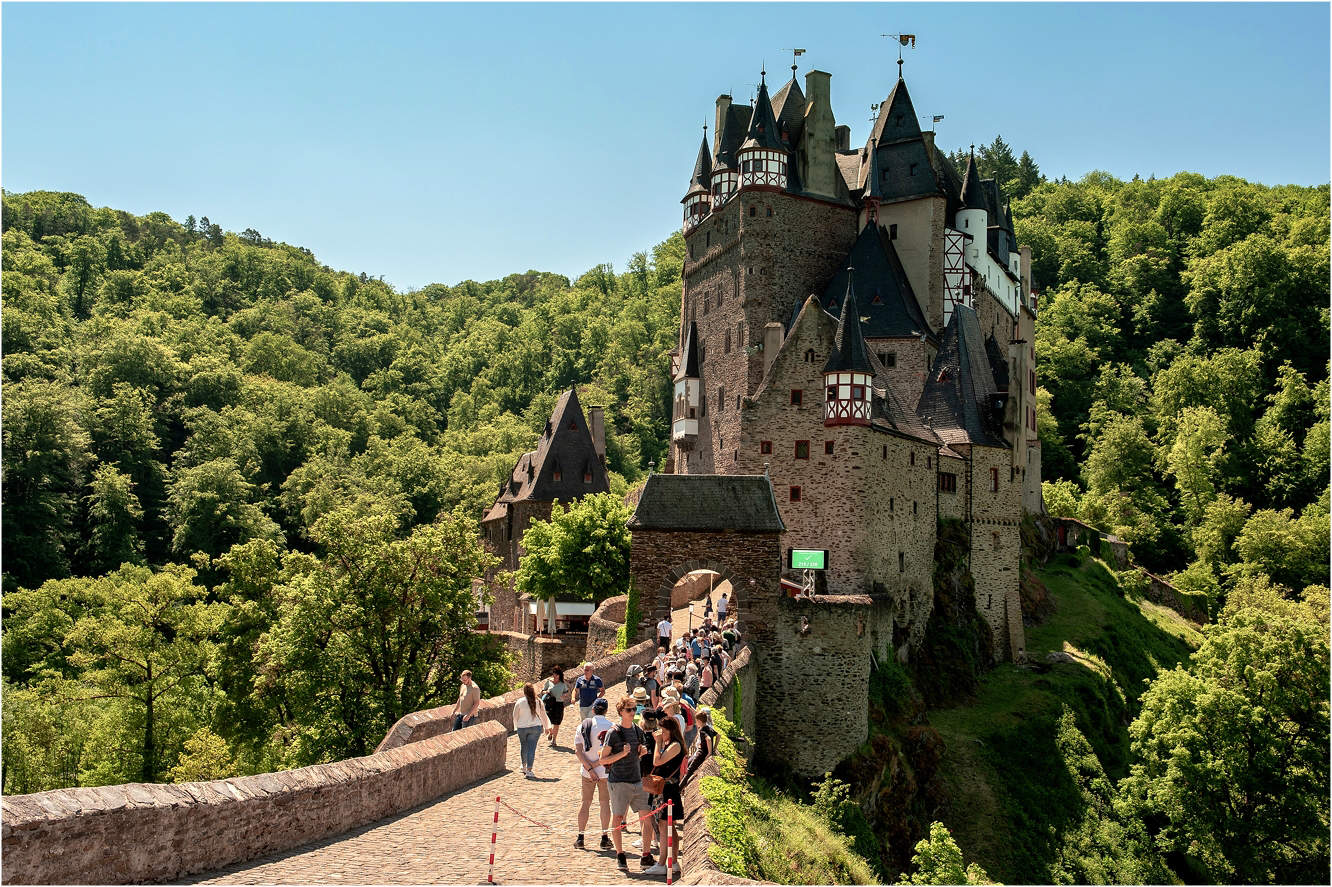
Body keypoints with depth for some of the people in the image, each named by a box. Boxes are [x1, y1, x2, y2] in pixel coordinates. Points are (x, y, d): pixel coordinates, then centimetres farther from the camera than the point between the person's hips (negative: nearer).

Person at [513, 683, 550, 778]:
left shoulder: (519, 702, -7)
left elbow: (515, 716, 2)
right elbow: (543, 716, 5)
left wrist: (516, 727, 19)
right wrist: (547, 727, 18)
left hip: (522, 728, 1)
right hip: (536, 727, -1)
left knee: (523, 747, 20)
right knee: (531, 749, -1)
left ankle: (524, 767, 37)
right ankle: (529, 770, -9)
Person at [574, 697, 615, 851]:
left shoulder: (583, 726, -1)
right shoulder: (611, 726, -8)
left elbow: (578, 751, -7)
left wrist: (589, 768, -8)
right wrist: (597, 763, -7)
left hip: (587, 772, 2)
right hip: (606, 771, -2)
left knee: (585, 802, 12)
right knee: (604, 802, 9)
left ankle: (580, 837, 13)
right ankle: (604, 838, 9)